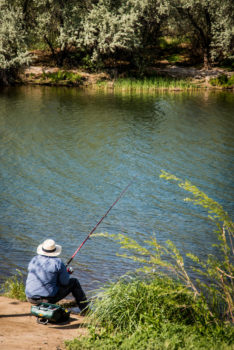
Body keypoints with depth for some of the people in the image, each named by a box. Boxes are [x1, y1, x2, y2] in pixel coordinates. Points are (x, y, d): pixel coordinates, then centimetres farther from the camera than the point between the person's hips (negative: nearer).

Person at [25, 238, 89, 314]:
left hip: (31, 298, 5)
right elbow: (64, 282, -7)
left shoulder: (33, 260, 4)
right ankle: (85, 309, 20)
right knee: (74, 282, 14)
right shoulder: (58, 262, -11)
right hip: (48, 298, -5)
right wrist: (67, 274, 16)